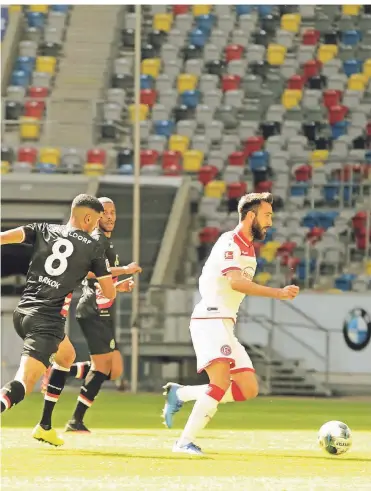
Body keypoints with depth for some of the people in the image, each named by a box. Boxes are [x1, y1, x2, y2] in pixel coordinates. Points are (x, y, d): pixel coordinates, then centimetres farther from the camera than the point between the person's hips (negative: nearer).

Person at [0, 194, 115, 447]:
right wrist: (117, 284, 29)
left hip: (22, 312, 7)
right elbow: (110, 293, 6)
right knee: (24, 383, -15)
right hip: (48, 320, -7)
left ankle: (45, 427, 31)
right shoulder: (94, 248, 2)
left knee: (66, 356, 32)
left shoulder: (43, 230, 11)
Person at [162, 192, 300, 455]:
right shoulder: (230, 242, -10)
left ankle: (180, 394, 7)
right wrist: (278, 293, -29)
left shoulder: (248, 249, 19)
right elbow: (235, 281, -25)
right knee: (221, 383, -23)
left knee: (248, 389, 2)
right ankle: (185, 442, -20)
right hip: (210, 319, -9)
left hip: (225, 325, 9)